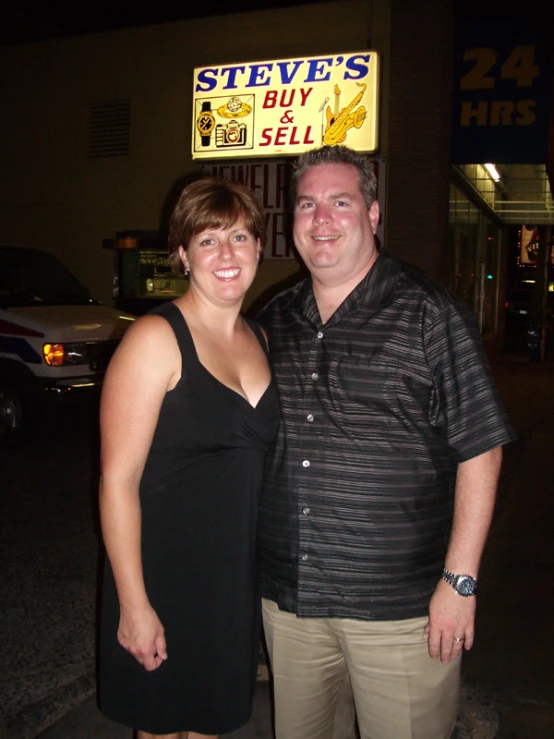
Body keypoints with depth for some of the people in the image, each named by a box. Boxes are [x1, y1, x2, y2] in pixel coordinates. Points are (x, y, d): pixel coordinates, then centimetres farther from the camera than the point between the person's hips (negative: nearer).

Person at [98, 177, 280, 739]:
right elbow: (118, 480, -17)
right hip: (164, 578, -6)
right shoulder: (156, 339, -15)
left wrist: (272, 566, 11)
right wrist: (134, 604, -18)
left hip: (239, 575, 6)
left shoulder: (259, 339, 6)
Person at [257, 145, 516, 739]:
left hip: (399, 605, -4)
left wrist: (459, 579, -11)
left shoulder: (428, 314, -8)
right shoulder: (274, 320, 8)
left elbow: (480, 448, -8)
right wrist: (249, 564, 13)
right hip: (287, 599, 5)